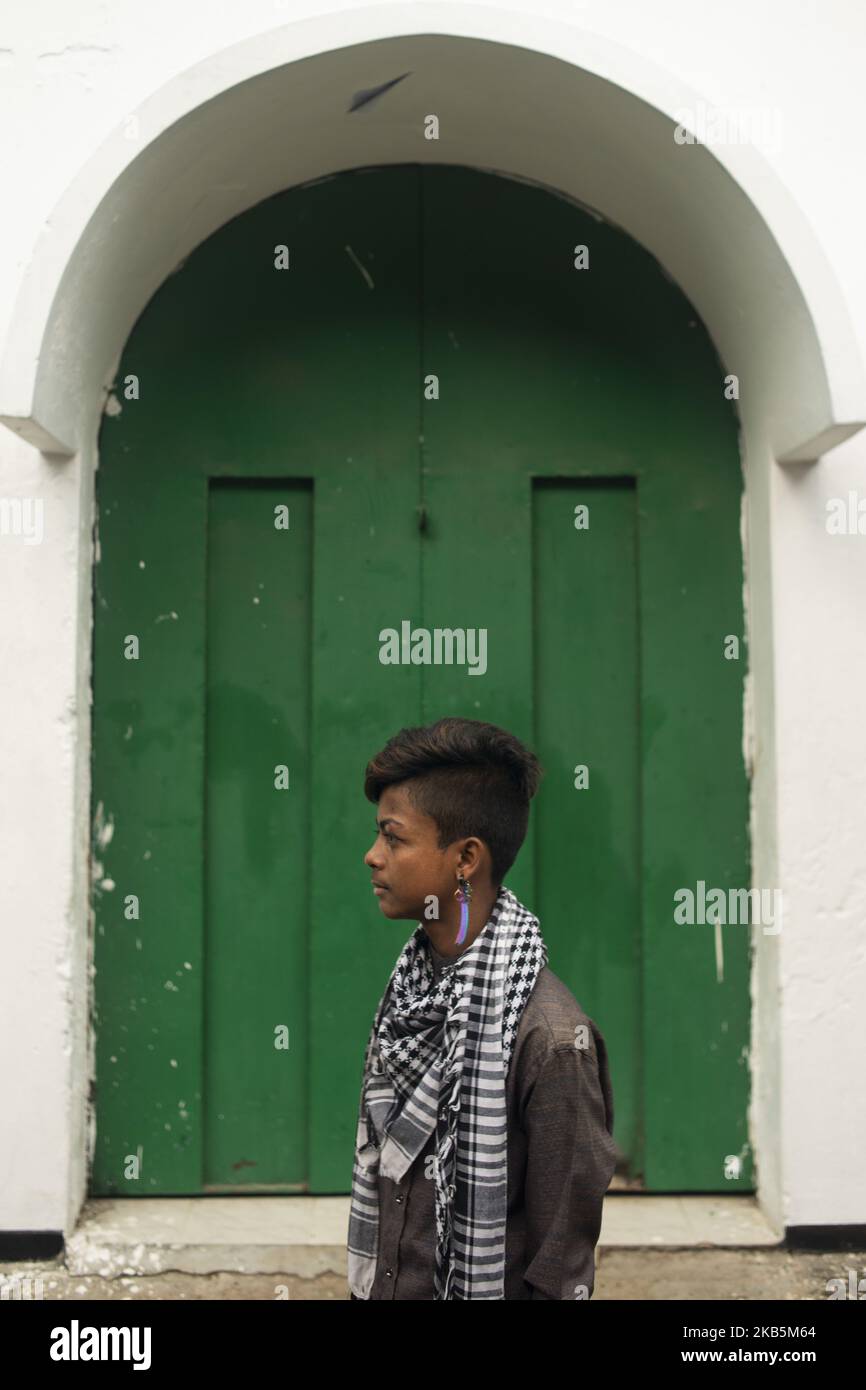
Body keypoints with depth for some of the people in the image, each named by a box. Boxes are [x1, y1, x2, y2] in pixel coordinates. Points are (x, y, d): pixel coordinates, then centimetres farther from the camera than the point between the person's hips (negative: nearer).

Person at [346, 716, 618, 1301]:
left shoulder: (550, 1034, -24)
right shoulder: (410, 991, 0)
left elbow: (565, 1251, -19)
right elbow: (380, 1170, 8)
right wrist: (364, 1287, 8)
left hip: (485, 1287, -6)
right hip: (385, 1284, 6)